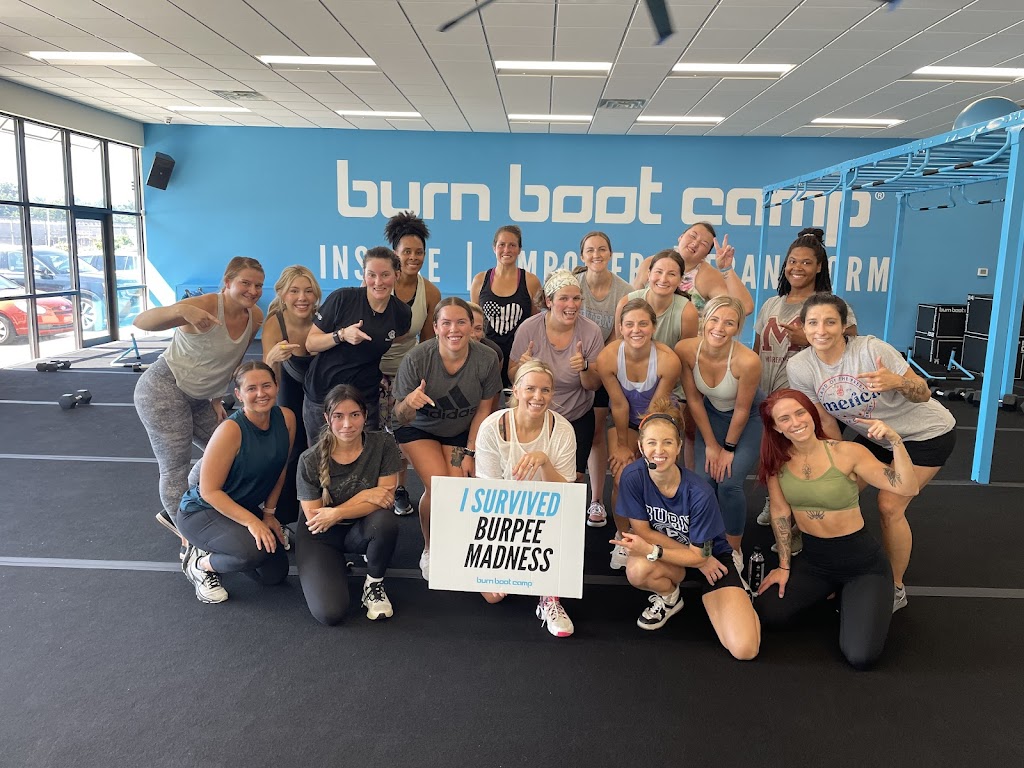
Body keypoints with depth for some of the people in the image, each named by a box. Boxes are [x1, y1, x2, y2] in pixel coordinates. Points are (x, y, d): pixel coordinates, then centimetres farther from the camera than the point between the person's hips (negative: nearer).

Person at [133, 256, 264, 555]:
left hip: (198, 398, 8)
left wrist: (216, 398, 11)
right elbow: (141, 322, -31)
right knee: (176, 468, -3)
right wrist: (181, 310, -49)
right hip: (163, 389, -8)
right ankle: (190, 542, 14)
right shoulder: (206, 305, -24)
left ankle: (174, 514, 29)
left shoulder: (256, 317, -2)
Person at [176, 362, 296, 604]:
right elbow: (209, 490, -25)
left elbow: (280, 470, 2)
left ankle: (211, 549, 24)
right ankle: (201, 563, 0)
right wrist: (251, 521, -29)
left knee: (275, 574, 5)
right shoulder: (231, 429, -29)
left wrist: (268, 513, 3)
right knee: (255, 550, -33)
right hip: (201, 511, -7)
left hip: (249, 508, 7)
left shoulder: (286, 418, -13)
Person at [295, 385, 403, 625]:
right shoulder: (310, 460, -16)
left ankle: (374, 583, -5)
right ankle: (338, 567, 15)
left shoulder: (383, 444, -14)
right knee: (330, 614, -21)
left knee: (385, 521, -36)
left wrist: (337, 513, -25)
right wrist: (364, 496, -21)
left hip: (361, 531, 1)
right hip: (320, 537, -1)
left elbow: (385, 499, -16)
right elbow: (312, 517, -13)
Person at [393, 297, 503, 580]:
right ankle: (429, 549, 7)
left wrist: (469, 452, -7)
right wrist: (409, 403, -44)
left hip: (462, 432, 2)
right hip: (420, 429, -2)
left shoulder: (486, 359, -22)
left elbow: (483, 409, -7)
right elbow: (400, 418, -21)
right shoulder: (417, 359, -28)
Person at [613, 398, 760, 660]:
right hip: (666, 556, 2)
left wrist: (652, 550, -34)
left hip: (711, 556, -2)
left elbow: (699, 554, -18)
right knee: (637, 570, -36)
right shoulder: (633, 476, -22)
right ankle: (669, 598, 1)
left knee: (744, 649, -19)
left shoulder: (700, 493, -27)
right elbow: (643, 531, -12)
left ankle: (737, 596, 15)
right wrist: (700, 560, -16)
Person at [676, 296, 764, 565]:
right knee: (704, 480, -9)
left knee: (729, 483, -14)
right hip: (712, 413, 3)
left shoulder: (747, 361, -35)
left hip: (749, 418, -3)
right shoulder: (685, 350, -25)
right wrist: (711, 445, -7)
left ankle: (734, 550, 10)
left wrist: (729, 448, -8)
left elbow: (742, 410, -20)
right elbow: (693, 399, -11)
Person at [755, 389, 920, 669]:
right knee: (766, 613, -12)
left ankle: (853, 599, 16)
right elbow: (780, 511, 2)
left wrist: (894, 440, -37)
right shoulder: (776, 460, -8)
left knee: (860, 656, -18)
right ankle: (831, 591, 16)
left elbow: (908, 489, -24)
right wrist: (784, 566, 3)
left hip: (863, 563, -4)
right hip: (814, 559, 4)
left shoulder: (847, 453, -18)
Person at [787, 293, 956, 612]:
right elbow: (826, 421, -7)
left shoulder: (871, 349, -29)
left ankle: (895, 589, 9)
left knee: (889, 506, -11)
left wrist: (898, 382, -42)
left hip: (927, 433, -5)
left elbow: (923, 394, -21)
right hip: (876, 436, 5)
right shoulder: (799, 367, -17)